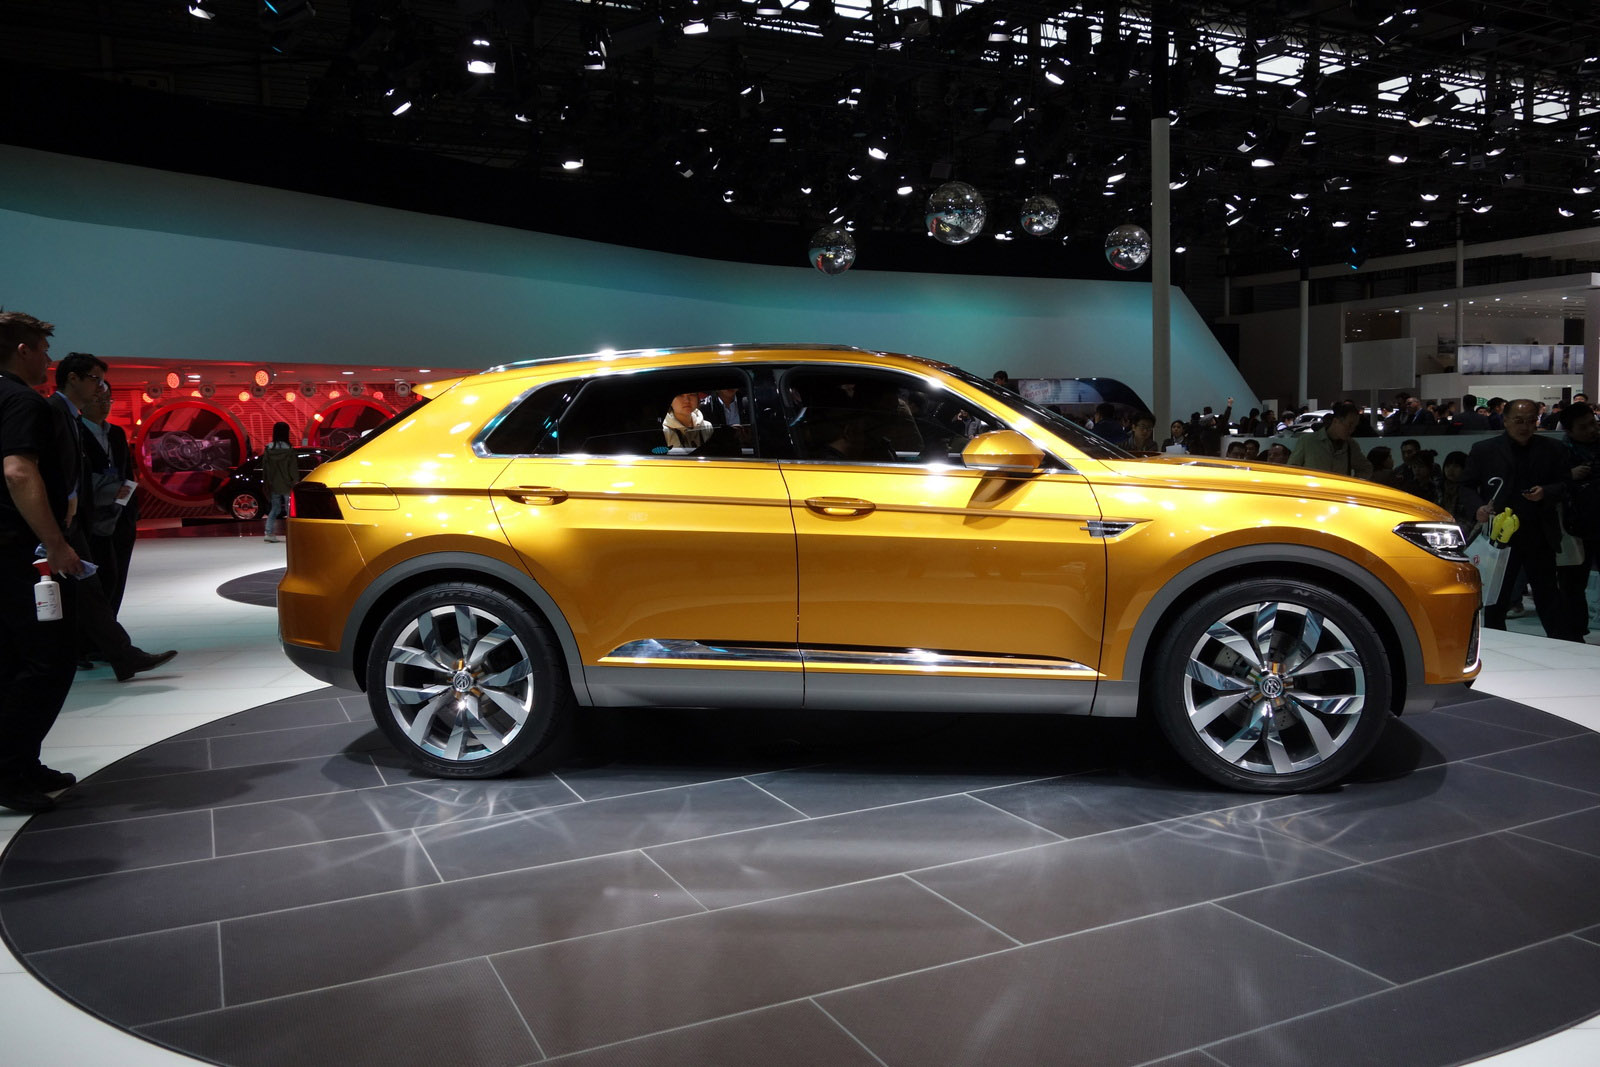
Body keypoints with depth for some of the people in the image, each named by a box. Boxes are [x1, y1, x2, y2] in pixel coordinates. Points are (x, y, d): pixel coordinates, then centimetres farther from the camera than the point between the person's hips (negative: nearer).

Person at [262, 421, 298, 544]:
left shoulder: (268, 449, 0)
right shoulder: (289, 450, -12)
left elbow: (264, 469, 6)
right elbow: (293, 469, -10)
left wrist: (268, 484, 14)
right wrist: (296, 484, -4)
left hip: (274, 486, 4)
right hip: (287, 485, -4)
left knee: (275, 508, 14)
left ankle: (269, 533, 5)